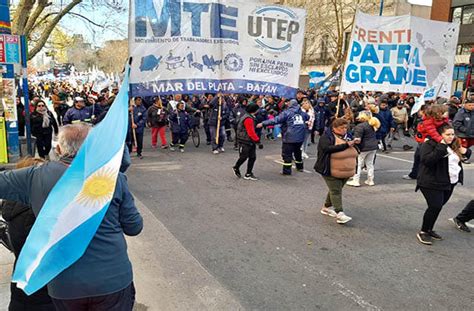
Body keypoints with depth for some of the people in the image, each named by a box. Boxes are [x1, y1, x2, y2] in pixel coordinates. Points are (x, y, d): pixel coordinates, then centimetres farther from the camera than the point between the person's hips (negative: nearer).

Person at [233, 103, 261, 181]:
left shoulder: (251, 118, 12)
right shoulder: (248, 119, -21)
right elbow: (251, 133, -26)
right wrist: (258, 141, -25)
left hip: (250, 142, 10)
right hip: (244, 142, -10)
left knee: (252, 157, 6)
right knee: (244, 157, 5)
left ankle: (248, 174, 12)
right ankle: (236, 168, 30)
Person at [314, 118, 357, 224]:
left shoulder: (347, 136, 11)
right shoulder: (326, 137, -11)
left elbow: (354, 152, 21)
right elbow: (328, 148, -29)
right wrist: (345, 145, -26)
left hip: (346, 172, 7)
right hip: (331, 172, -7)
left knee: (336, 190, 16)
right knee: (336, 191, -7)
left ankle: (327, 207, 32)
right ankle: (339, 214, -8)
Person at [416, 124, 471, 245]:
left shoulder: (454, 145, 11)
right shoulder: (429, 145, -13)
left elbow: (466, 154, 28)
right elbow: (427, 160, -29)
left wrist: (465, 151, 3)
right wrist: (442, 147, -29)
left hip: (449, 184, 8)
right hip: (432, 184, -8)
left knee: (437, 207, 12)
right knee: (435, 207, -13)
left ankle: (429, 229, 27)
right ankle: (423, 232, 2)